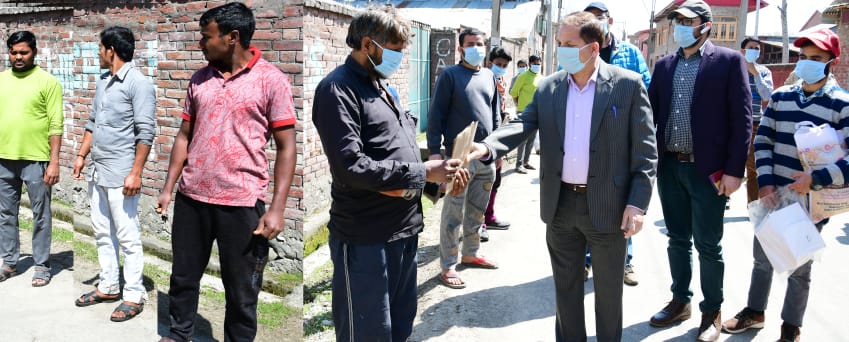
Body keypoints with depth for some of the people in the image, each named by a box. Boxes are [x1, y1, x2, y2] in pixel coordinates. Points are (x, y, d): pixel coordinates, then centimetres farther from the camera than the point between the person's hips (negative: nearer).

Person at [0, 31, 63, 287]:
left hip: (35, 160, -5)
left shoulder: (47, 81, -5)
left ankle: (42, 266, 16)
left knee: (40, 215, 5)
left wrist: (54, 162, -12)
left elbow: (56, 125, -8)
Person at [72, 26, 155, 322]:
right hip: (97, 171, 9)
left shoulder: (138, 83, -13)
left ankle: (134, 296, 7)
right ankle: (108, 287, 27)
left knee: (127, 236, -2)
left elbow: (145, 132, -17)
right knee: (102, 232, 15)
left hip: (120, 174, -9)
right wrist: (81, 155, 18)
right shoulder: (103, 82, 14)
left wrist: (135, 173, -20)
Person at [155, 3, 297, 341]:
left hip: (242, 201, -5)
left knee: (241, 290, 8)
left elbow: (286, 147, -8)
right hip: (191, 197, 5)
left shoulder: (272, 80, -7)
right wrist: (168, 188, 10)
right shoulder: (199, 79, 8)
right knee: (183, 275, 18)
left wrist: (277, 207, -14)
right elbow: (184, 136, 15)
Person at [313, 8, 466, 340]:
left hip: (404, 229, 9)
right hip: (366, 239, -9)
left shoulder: (381, 86, 15)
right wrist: (422, 173, -18)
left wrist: (438, 174, 2)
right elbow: (350, 166, -24)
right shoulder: (338, 89, -14)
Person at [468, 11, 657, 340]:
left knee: (608, 288, 13)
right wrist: (487, 146, -25)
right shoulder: (548, 87, 4)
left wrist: (638, 203, -13)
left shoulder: (628, 84, -7)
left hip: (607, 206, -3)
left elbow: (645, 150, -7)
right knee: (565, 285, 17)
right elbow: (522, 124, -5)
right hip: (561, 205, 4)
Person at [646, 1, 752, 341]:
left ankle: (712, 312, 22)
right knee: (678, 238, 15)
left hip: (708, 169, -4)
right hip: (670, 167, 5)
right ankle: (680, 301, 31)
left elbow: (741, 118, -8)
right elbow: (650, 110, 9)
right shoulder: (664, 65, 10)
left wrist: (734, 170, -13)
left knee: (708, 244, 5)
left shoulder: (729, 61, -4)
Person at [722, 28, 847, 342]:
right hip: (772, 196, 4)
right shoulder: (780, 96, 3)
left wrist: (814, 179, -24)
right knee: (761, 258, 18)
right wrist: (765, 183, -6)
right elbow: (762, 141, 5)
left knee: (799, 269, 11)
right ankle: (754, 312, 37)